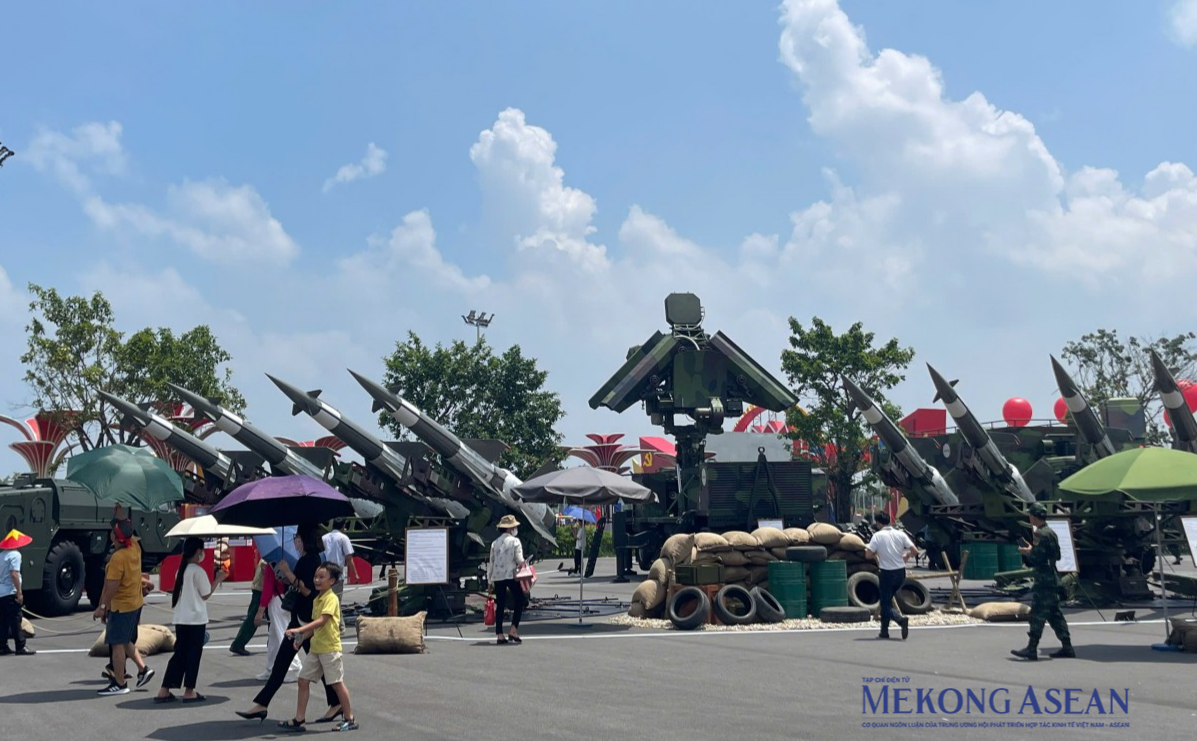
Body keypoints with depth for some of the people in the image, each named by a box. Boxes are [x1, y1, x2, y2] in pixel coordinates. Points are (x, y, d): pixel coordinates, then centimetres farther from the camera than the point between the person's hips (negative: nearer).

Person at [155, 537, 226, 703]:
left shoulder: (181, 570, 10)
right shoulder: (198, 571, -13)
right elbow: (205, 595, -8)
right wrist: (218, 579, 2)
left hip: (180, 619, 7)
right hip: (196, 620, -7)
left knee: (179, 653, 11)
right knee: (193, 654, 2)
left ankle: (164, 691, 9)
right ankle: (189, 691, 7)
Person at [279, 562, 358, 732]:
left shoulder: (331, 598, -14)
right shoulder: (317, 599, 13)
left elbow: (322, 621, -26)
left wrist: (299, 630, -32)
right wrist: (302, 638, 6)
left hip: (330, 648, -9)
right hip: (315, 647, 9)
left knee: (337, 683, -1)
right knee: (303, 680, 6)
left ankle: (349, 720, 10)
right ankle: (299, 720, 13)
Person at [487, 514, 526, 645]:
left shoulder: (495, 542, 11)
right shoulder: (515, 541, -3)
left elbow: (491, 562, 10)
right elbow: (520, 560, -11)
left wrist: (490, 582, 14)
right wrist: (521, 566, 12)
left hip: (497, 576, 5)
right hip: (511, 575, -5)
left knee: (500, 605, 8)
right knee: (519, 600, 8)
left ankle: (499, 635, 6)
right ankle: (514, 630, -3)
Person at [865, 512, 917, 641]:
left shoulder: (877, 536, -9)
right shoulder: (900, 534, 1)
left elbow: (868, 554, -15)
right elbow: (915, 550, -3)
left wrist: (871, 551, 8)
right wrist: (907, 555, 17)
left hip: (887, 573, -5)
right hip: (901, 572, 5)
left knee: (886, 604, 2)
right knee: (886, 600, 21)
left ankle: (901, 620, -27)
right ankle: (884, 631, 22)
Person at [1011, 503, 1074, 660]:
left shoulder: (1041, 534, -16)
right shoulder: (1051, 532, 15)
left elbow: (1037, 557, -22)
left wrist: (1027, 552, -3)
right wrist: (1031, 550, 16)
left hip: (1044, 580, -10)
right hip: (1052, 579, 10)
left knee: (1037, 614, -8)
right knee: (1054, 614, 13)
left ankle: (1032, 649, -7)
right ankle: (1067, 647, 15)